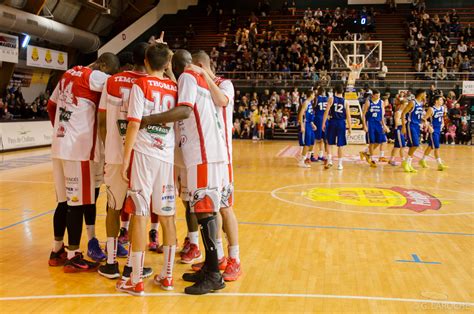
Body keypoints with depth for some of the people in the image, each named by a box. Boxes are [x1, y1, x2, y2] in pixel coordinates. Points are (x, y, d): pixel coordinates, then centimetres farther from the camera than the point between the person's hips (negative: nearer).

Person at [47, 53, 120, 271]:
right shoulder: (94, 77, -10)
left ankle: (57, 251, 24)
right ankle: (73, 257, 6)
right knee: (78, 203, -1)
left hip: (59, 146, 9)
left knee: (65, 201, 16)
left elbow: (51, 105, 22)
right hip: (78, 149, -9)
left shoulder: (69, 74, 15)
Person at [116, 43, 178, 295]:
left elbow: (134, 125, -11)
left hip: (143, 154, -4)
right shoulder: (174, 87, 9)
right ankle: (167, 276, 19)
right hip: (167, 156, 4)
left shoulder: (140, 85, -4)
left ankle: (136, 281, 5)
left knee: (139, 215, 0)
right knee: (167, 216, 10)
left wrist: (125, 160, -7)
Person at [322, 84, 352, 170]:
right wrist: (350, 127, 7)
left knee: (330, 143, 12)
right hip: (341, 123, 1)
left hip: (332, 122, -1)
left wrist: (323, 123, -4)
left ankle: (329, 161, -1)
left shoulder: (331, 99, -1)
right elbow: (348, 116, 2)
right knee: (340, 145, 7)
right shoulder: (345, 102, 4)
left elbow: (326, 112, -7)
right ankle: (339, 164, 10)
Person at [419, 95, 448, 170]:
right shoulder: (431, 109, -17)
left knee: (431, 146, 17)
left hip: (439, 129, 9)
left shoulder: (442, 108, 7)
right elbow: (424, 118, -17)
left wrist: (443, 123, 10)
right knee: (436, 147, -12)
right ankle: (440, 164, -13)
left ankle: (422, 160, 31)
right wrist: (429, 127, -22)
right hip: (433, 130, -9)